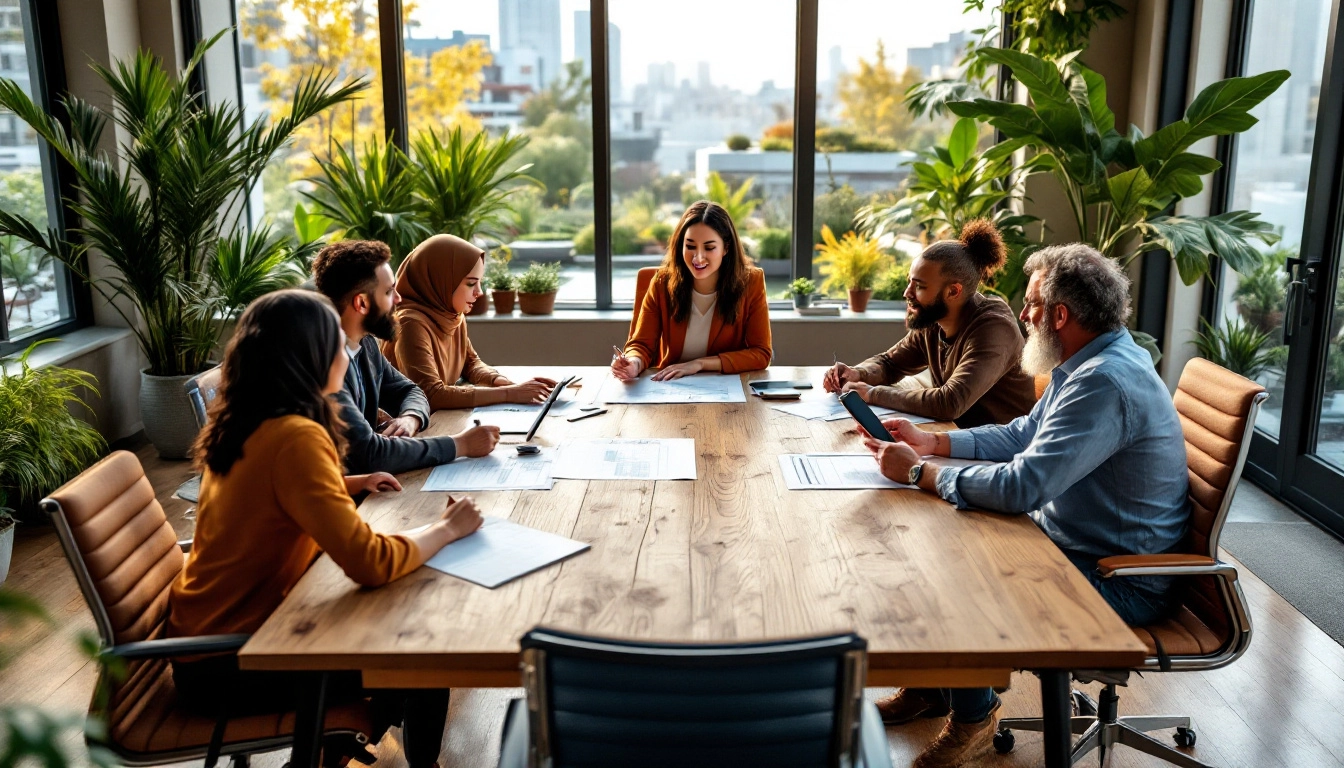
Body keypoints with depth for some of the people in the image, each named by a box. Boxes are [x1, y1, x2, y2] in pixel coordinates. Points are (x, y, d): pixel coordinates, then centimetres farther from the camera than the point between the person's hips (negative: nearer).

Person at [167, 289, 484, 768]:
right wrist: (448, 529, -16)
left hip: (215, 627, 9)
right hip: (225, 663, -9)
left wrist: (347, 485, 7)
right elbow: (371, 563, -32)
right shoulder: (294, 436, -27)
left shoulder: (244, 423, 1)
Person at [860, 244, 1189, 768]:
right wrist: (933, 443, 5)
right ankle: (931, 685, 23)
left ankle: (974, 717, 9)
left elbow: (1021, 487, -35)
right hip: (1075, 543, 10)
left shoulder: (1104, 382, -29)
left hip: (1119, 584, -10)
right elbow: (1024, 434, 17)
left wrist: (919, 473, -22)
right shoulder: (1090, 362, 5)